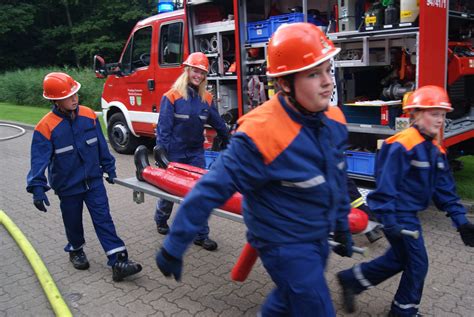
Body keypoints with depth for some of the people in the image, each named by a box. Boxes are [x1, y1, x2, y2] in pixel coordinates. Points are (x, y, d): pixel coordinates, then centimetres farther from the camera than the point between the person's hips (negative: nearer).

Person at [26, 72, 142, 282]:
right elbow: (39, 159, -18)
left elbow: (101, 145, 5)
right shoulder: (46, 127, -16)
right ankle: (76, 251, 42)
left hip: (93, 180, 2)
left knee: (103, 219, -3)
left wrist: (109, 167, 9)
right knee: (73, 222, 15)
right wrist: (37, 188, -26)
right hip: (67, 185, -2)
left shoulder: (89, 115, -5)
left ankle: (118, 262, -5)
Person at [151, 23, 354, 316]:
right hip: (285, 244, -7)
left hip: (318, 238, 7)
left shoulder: (333, 121, -7)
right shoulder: (261, 134, -30)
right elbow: (211, 190, -26)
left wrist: (342, 226, 17)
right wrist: (173, 248, -19)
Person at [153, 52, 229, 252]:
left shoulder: (206, 98, 3)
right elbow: (163, 126, -12)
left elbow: (217, 123, 13)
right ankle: (161, 220, 42)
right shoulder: (172, 96, -10)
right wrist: (160, 149, -18)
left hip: (196, 152, 4)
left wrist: (228, 141, 20)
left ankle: (201, 235, 10)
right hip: (175, 153, -3)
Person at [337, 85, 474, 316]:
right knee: (417, 264, 4)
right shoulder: (402, 145, -22)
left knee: (398, 258, 19)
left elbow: (445, 188, 9)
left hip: (410, 213, 9)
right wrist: (389, 222, -25)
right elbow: (386, 184, -24)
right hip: (398, 214, -9)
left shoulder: (436, 149, 7)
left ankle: (351, 280, 31)